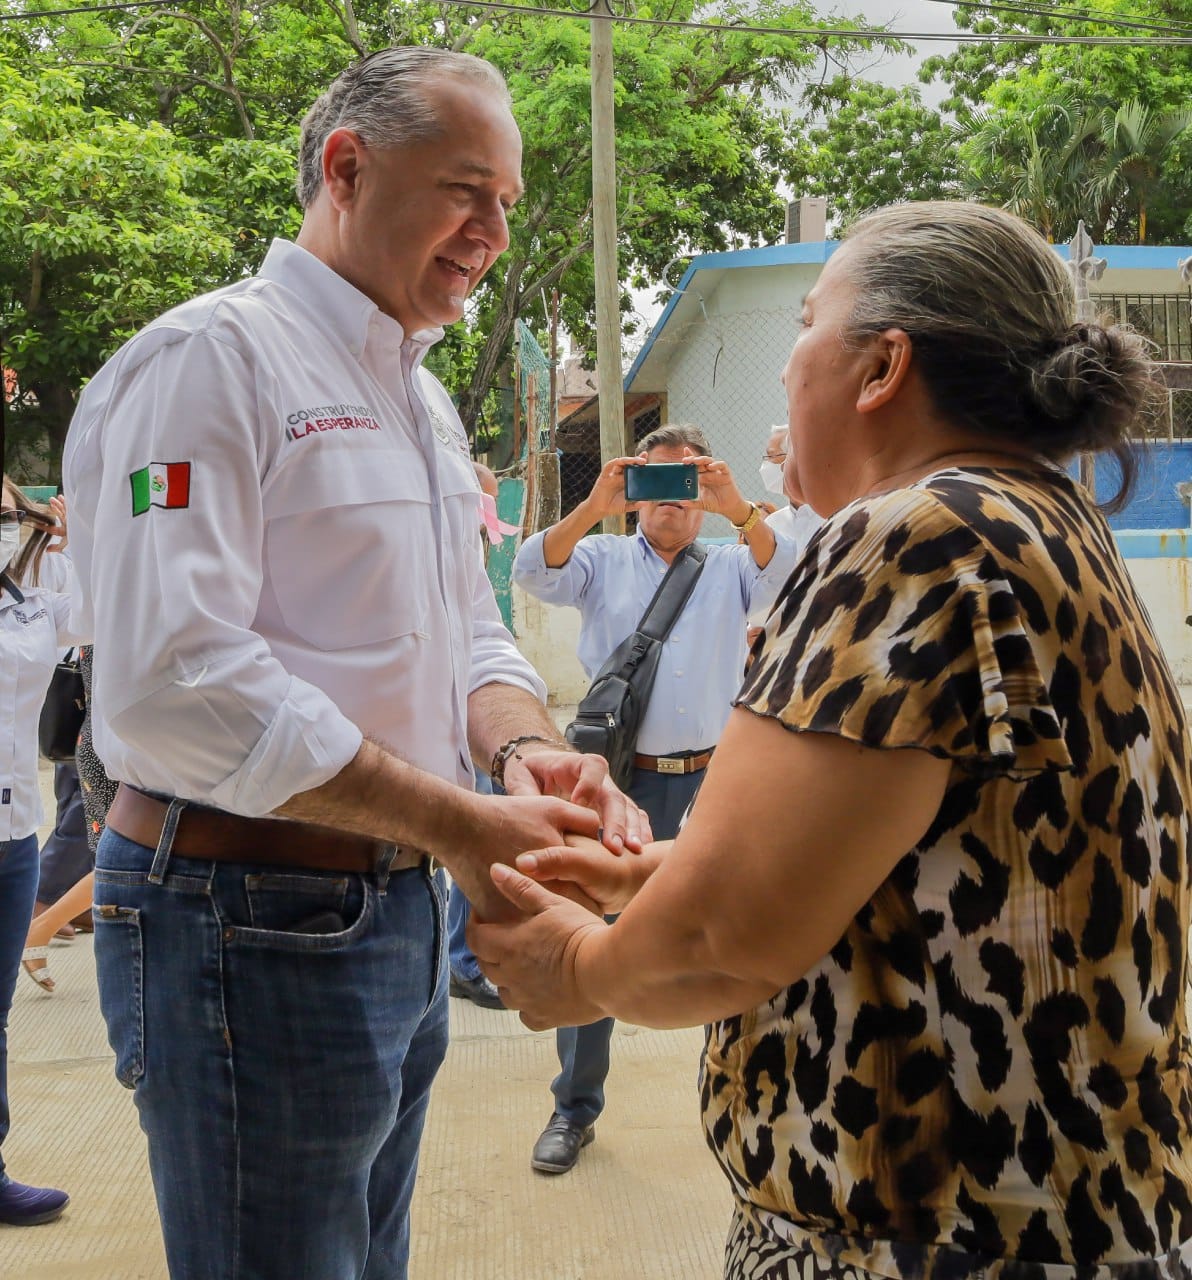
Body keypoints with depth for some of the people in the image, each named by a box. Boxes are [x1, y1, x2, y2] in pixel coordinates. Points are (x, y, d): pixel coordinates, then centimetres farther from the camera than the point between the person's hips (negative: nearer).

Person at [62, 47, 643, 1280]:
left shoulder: (424, 401, 15)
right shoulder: (213, 357, -14)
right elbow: (172, 680, -25)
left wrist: (524, 750, -8)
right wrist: (460, 825, -23)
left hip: (400, 906, 9)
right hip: (252, 921, -9)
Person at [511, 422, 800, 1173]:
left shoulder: (732, 566, 10)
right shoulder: (604, 559, 9)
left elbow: (785, 577, -11)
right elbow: (534, 574, -9)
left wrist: (738, 509, -27)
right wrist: (594, 508, -24)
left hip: (711, 779, 1)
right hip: (619, 779, 0)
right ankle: (576, 1107, 18)